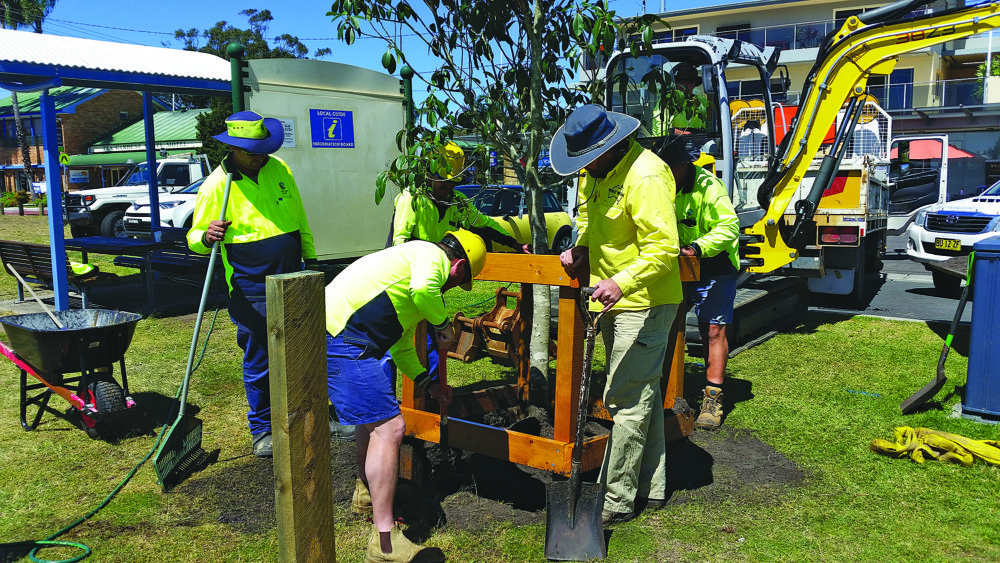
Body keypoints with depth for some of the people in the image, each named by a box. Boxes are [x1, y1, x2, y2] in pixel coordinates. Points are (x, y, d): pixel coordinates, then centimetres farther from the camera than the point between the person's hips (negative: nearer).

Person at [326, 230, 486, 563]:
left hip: (331, 334, 11)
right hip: (340, 338, -11)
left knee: (373, 413, 28)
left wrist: (428, 385, 33)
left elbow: (401, 346, 34)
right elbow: (423, 288, -28)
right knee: (389, 427, -11)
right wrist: (443, 324, -9)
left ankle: (366, 494, 46)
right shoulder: (432, 255, -1)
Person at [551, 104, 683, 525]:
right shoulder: (594, 172, 7)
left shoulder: (645, 176, -22)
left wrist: (623, 282, -39)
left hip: (644, 303, -10)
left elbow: (663, 247, -27)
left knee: (626, 399, -7)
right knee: (642, 392, 17)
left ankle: (617, 501, 4)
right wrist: (581, 249, 3)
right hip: (614, 301, 10)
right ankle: (650, 487, 30)